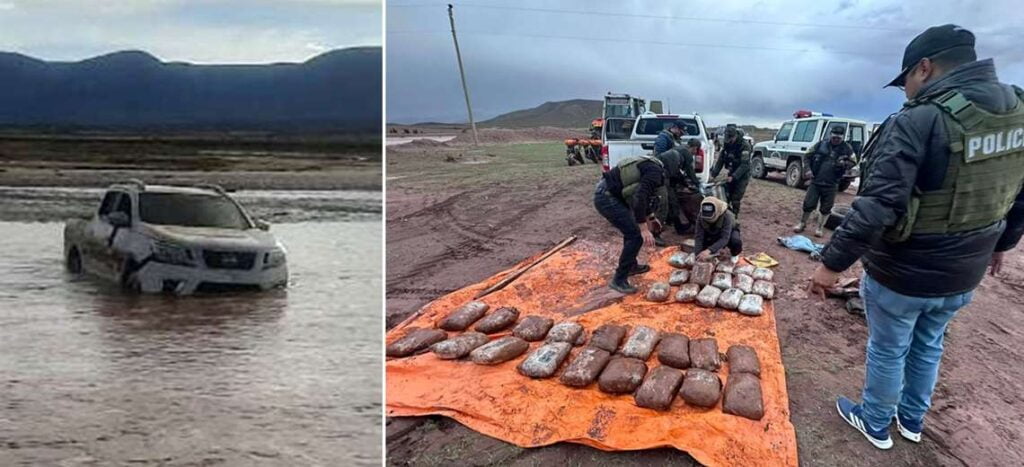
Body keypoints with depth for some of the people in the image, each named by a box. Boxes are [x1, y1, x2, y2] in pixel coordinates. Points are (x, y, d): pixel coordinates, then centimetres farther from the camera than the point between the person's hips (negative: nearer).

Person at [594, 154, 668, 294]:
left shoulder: (651, 167, 19)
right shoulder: (655, 172, -13)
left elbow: (642, 195, 33)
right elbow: (639, 198, -26)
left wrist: (650, 217, 39)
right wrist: (644, 229, -26)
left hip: (606, 193, 11)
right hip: (606, 197, -10)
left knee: (631, 229, 25)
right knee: (635, 236, -8)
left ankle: (631, 265, 40)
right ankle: (618, 280, -2)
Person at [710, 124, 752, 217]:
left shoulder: (744, 145, -21)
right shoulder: (726, 144, -1)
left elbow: (744, 165, -25)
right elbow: (720, 160, 0)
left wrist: (733, 177, -33)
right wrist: (713, 174, -10)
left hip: (742, 175, -6)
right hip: (731, 173, 6)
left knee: (736, 199, -9)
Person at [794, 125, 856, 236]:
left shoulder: (847, 148, 2)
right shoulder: (821, 144, 2)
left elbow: (852, 163, 6)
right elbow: (807, 156, 9)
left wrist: (844, 164, -16)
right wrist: (808, 169, -5)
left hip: (831, 185, 0)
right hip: (815, 181, 0)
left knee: (825, 208, 6)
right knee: (808, 204, 3)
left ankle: (820, 228, 20)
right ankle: (802, 223, 22)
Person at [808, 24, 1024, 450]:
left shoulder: (918, 120, -25)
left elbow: (878, 205, -30)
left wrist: (833, 261, -24)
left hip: (902, 274, -7)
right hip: (962, 273, 7)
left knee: (888, 351, 14)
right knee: (927, 347, 26)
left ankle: (875, 424, 35)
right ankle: (912, 420, 45)